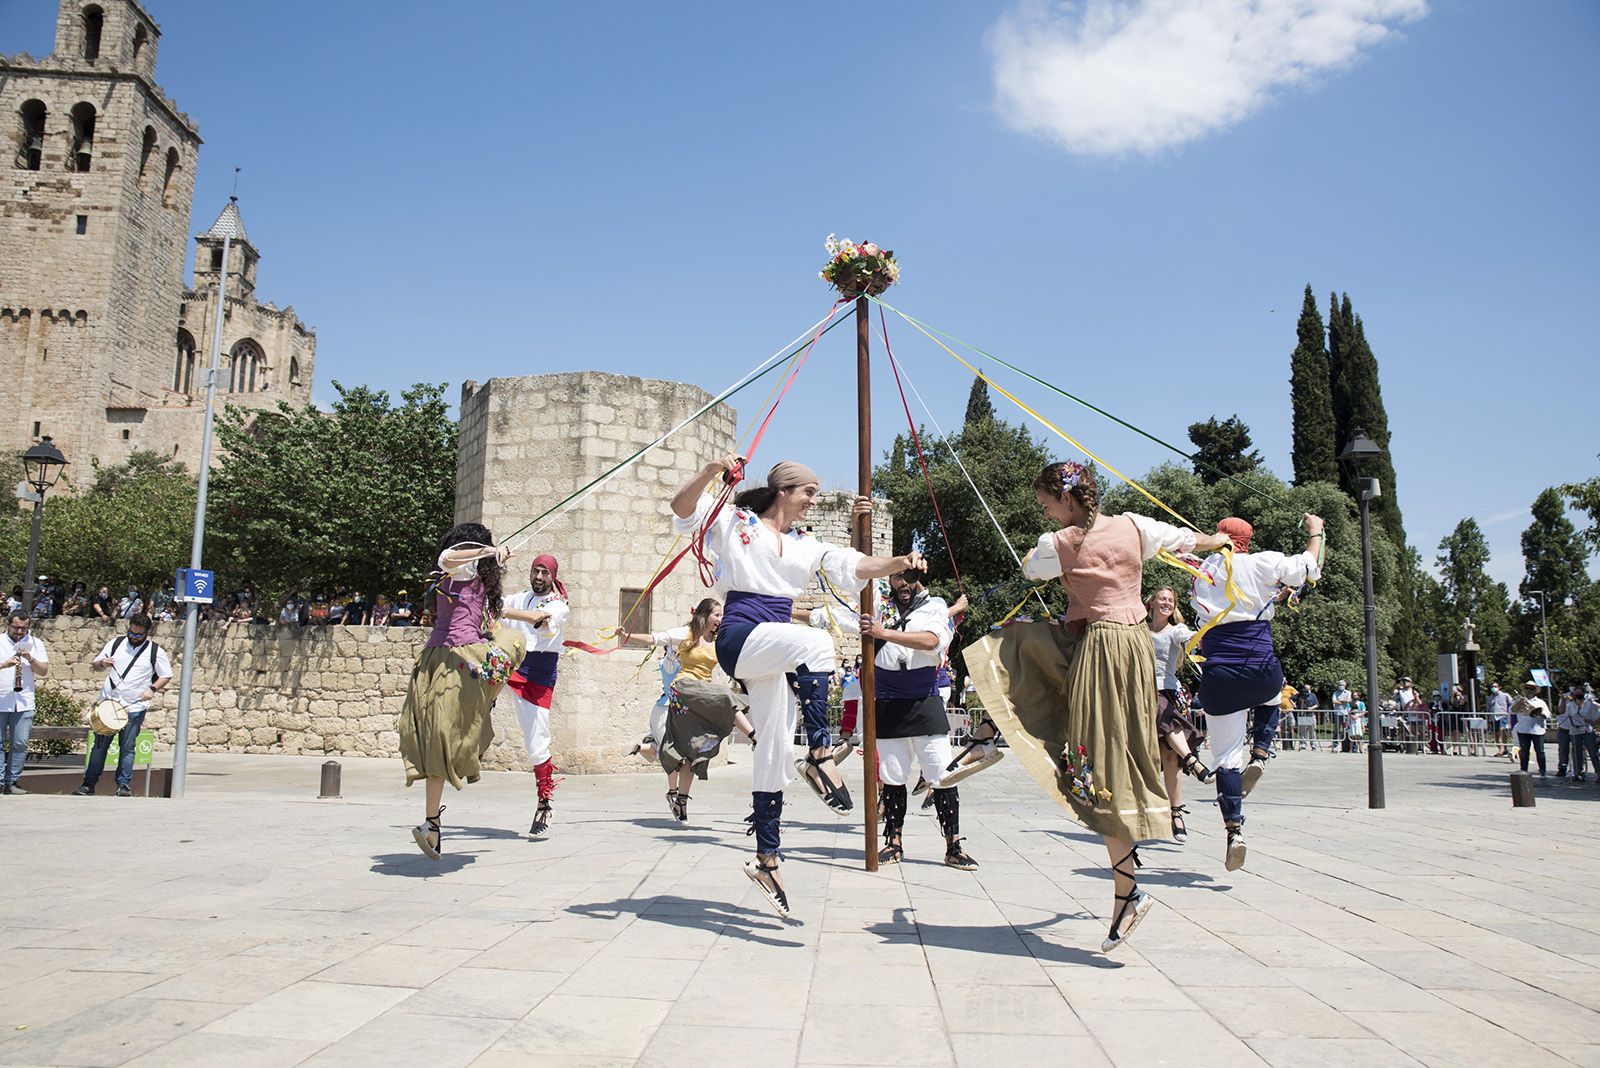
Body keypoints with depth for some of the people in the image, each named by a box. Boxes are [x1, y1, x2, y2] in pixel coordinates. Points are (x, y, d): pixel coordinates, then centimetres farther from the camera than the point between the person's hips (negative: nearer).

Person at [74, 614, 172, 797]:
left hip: (134, 708, -2)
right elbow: (95, 665, 15)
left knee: (127, 747, 0)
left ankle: (124, 785, 7)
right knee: (100, 744, 6)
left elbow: (166, 675, 5)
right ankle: (89, 784, 13)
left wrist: (152, 689, -11)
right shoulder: (116, 643, 8)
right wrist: (102, 663, -8)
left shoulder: (155, 651, 0)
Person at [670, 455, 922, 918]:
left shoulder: (806, 546, 20)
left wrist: (900, 562, -7)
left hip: (774, 652, 6)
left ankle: (766, 858, 13)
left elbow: (856, 566, 11)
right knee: (816, 642, -33)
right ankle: (820, 755, -27)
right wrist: (711, 471, -24)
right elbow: (682, 507, -6)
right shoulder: (736, 522, 6)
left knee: (774, 750, 4)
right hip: (740, 636, -6)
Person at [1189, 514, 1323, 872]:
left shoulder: (1204, 571, 12)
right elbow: (1309, 567, 10)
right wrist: (1315, 532, 26)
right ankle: (1259, 756, 14)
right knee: (1271, 695, 36)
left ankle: (1234, 830, -10)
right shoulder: (1260, 563, 0)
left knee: (1226, 756, 5)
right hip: (1260, 672, -1)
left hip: (1217, 678, 1)